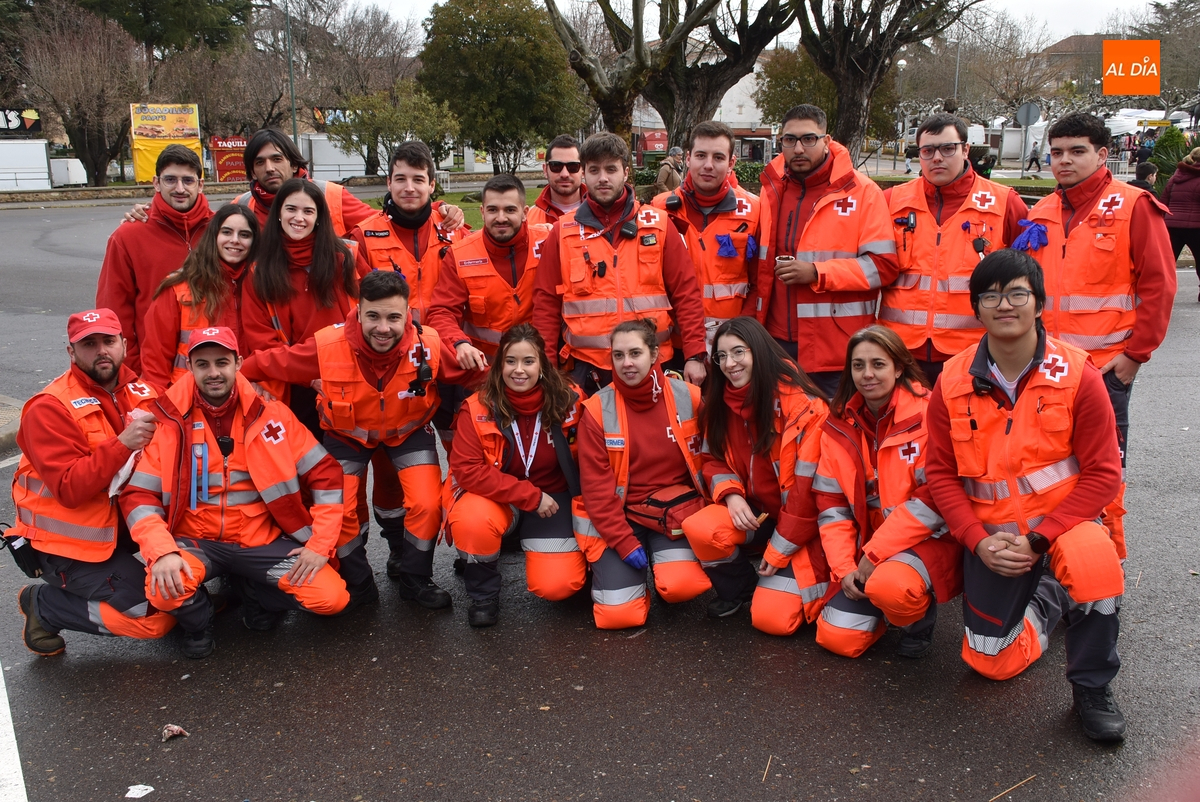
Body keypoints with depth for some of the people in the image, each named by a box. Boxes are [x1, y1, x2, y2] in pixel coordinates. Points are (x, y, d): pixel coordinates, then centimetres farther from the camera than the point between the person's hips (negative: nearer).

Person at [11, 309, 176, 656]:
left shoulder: (138, 392, 2)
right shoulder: (50, 408, -15)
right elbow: (69, 490, -25)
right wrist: (123, 443, -33)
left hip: (126, 526, 6)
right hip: (70, 545, -6)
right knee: (156, 617, -14)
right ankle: (44, 605, 4)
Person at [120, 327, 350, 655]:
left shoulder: (270, 413, -3)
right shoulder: (169, 420, -5)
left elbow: (325, 475, -1)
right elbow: (138, 495, -7)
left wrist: (320, 543, -10)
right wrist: (162, 551, -24)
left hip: (261, 541, 1)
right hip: (196, 541, -1)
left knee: (332, 597, -17)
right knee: (163, 590, -33)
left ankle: (256, 593, 15)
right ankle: (197, 619, 5)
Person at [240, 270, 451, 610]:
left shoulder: (429, 346, -30)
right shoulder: (328, 346, -30)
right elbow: (265, 363, -16)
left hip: (408, 431, 0)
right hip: (347, 433, 0)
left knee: (427, 505, -15)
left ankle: (414, 579, 14)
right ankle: (358, 585, 18)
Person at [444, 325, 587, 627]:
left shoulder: (570, 401, -13)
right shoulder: (478, 408, -16)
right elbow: (467, 469, -21)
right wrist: (529, 496, -24)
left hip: (554, 500, 1)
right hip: (495, 500, 0)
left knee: (557, 586, -16)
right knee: (470, 522, -34)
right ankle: (483, 592, -2)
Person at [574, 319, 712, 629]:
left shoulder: (689, 397, -6)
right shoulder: (597, 409, -8)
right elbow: (596, 484, -8)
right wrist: (624, 542, -13)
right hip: (620, 515, 0)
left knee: (681, 586, -26)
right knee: (619, 615, -14)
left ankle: (662, 559, 10)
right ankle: (605, 567, 19)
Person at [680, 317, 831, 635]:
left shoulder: (801, 404, -19)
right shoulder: (720, 402, 0)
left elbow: (809, 486, -18)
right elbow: (713, 459, 8)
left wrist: (780, 550, -13)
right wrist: (730, 494, -15)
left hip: (801, 528, -5)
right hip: (753, 513, 5)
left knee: (772, 618, -18)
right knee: (699, 529, -27)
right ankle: (738, 588, 4)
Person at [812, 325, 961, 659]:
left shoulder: (926, 414, -15)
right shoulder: (839, 425, 2)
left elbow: (935, 497, -19)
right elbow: (831, 503, 3)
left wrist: (874, 555, -18)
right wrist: (844, 567, -8)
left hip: (930, 538, -5)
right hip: (868, 548, 5)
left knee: (889, 586, -35)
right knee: (837, 638, -7)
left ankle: (919, 621, 0)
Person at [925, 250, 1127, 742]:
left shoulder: (1078, 375, -14)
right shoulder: (953, 383, -7)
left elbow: (1103, 474, -13)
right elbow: (941, 473, -1)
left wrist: (1038, 539, -21)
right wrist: (978, 540, -15)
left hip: (1062, 519, -2)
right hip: (989, 532, 3)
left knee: (1095, 561, -38)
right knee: (991, 663, 5)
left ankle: (1092, 689, -11)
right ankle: (1046, 602, 39)